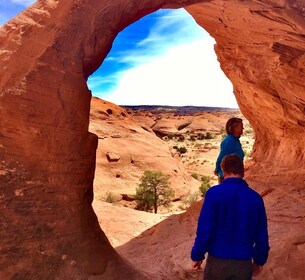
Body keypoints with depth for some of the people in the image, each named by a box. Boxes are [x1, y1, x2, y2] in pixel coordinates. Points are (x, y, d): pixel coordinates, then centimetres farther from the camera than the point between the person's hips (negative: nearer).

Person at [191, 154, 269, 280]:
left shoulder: (214, 193, -12)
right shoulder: (255, 198, -2)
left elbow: (204, 229, -13)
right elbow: (261, 234, 3)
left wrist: (197, 255, -1)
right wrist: (259, 260, 16)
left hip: (217, 261, -2)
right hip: (244, 264, 2)